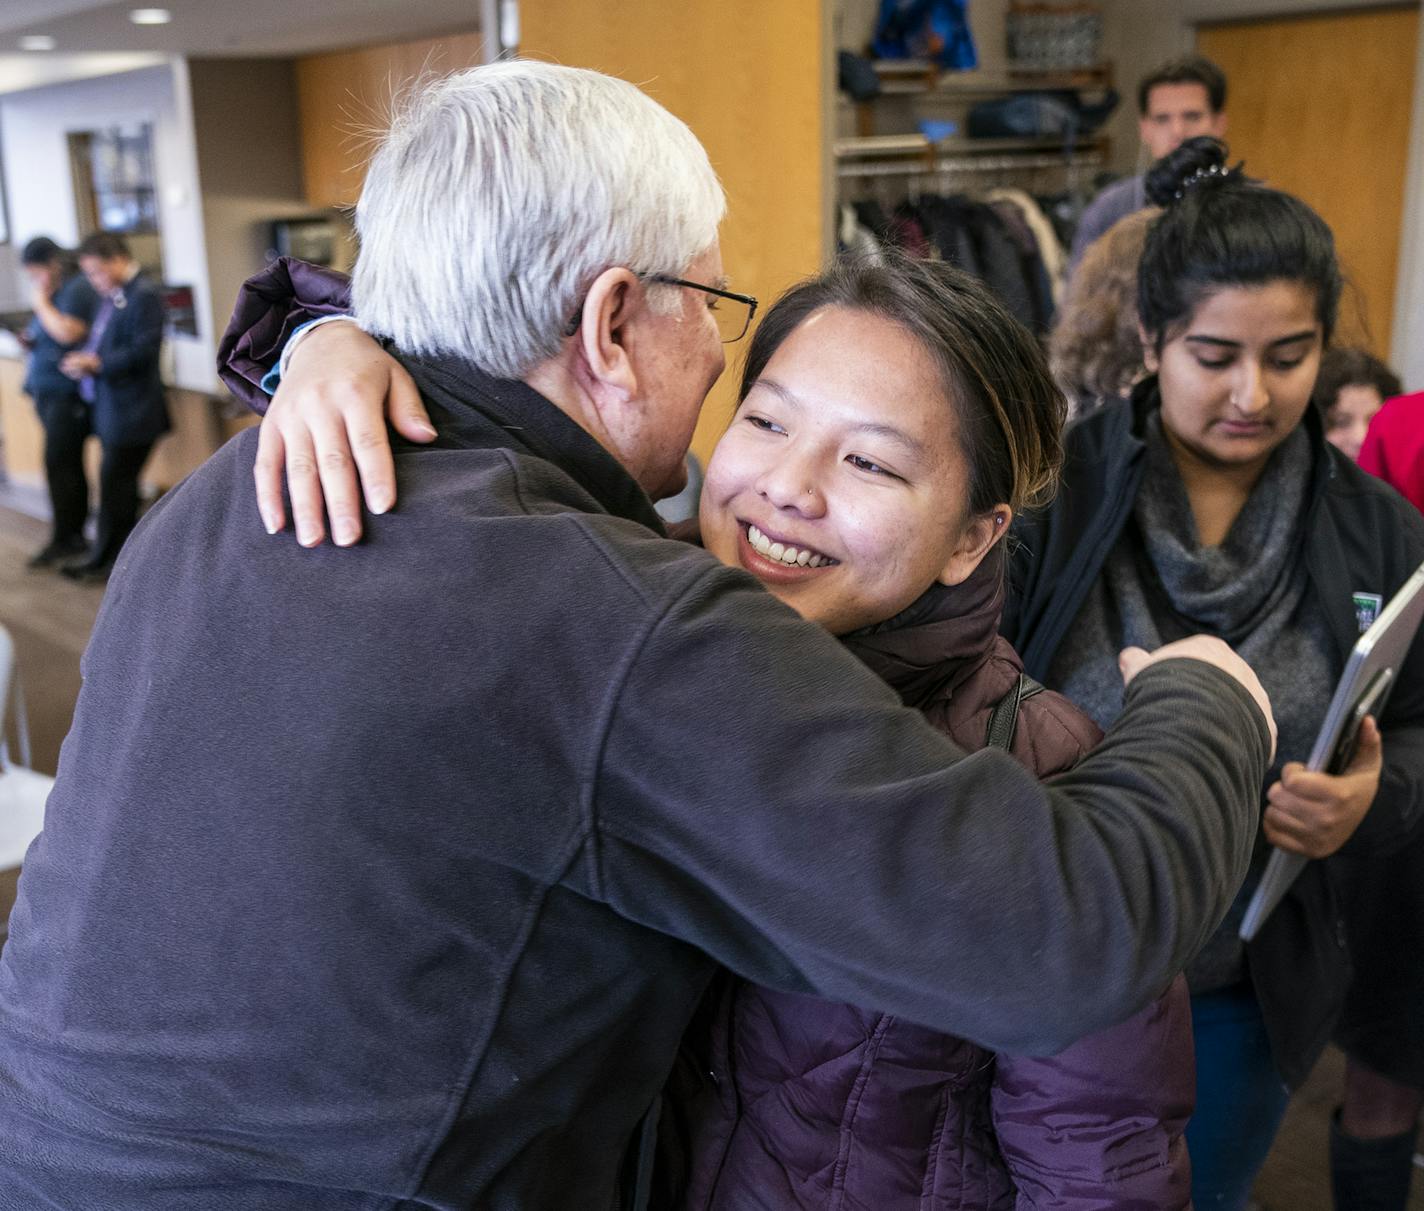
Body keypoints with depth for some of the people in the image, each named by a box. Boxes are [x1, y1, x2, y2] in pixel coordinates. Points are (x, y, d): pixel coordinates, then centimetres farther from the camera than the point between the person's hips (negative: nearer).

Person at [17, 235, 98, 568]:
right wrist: (32, 339, 8)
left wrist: (41, 304, -10)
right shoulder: (52, 292, 18)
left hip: (68, 393, -9)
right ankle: (74, 534, 16)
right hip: (48, 392, 9)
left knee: (59, 464, -9)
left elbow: (68, 332, -22)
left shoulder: (77, 290, -10)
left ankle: (64, 540, -3)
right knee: (68, 465, 11)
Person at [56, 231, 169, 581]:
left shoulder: (144, 296, -14)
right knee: (120, 485, 15)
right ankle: (120, 556, 25)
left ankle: (103, 560, 7)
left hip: (131, 411, -9)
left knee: (114, 484, -2)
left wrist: (97, 364, -20)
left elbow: (143, 351, -21)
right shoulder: (111, 295, 14)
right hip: (112, 407, 9)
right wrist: (85, 360, 1)